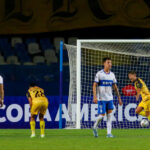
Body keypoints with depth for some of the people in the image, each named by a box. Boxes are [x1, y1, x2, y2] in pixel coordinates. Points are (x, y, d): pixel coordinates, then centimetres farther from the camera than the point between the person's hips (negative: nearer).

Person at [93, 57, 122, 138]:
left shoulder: (112, 75, 9)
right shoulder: (99, 74, -6)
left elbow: (115, 87, 16)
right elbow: (94, 85, -8)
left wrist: (119, 98, 13)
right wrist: (95, 97, -18)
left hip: (110, 98, 5)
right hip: (101, 99, -5)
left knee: (109, 116, -2)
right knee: (102, 115, -6)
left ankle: (109, 133, -3)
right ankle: (95, 127, 20)